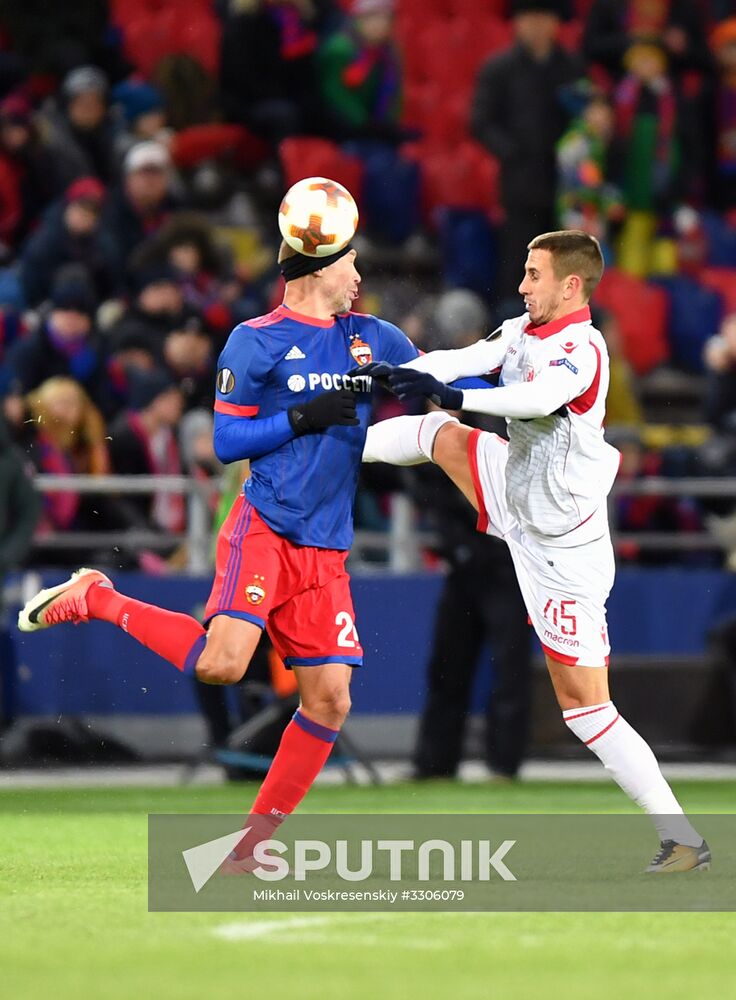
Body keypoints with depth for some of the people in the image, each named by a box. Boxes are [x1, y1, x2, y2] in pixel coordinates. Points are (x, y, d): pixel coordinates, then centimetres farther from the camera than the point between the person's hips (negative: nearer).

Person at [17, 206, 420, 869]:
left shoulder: (372, 338, 14)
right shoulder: (258, 342, -2)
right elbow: (227, 442, -3)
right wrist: (305, 416, -14)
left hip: (326, 551, 6)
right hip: (264, 530, -6)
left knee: (329, 699, -3)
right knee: (221, 664, -25)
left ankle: (253, 844, 7)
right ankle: (97, 600, -2)